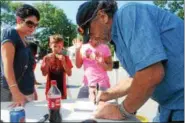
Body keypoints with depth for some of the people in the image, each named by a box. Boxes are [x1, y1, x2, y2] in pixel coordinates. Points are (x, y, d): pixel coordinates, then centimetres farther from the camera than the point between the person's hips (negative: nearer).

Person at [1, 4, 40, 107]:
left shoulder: (24, 41, 15)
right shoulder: (10, 34, -8)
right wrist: (16, 93, -27)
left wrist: (33, 90, 20)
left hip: (27, 93, 8)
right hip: (12, 93, -8)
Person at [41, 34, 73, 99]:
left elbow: (69, 74, -6)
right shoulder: (47, 58, -1)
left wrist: (63, 62, -16)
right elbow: (44, 73, -5)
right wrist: (48, 62, -15)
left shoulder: (65, 58, 0)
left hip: (62, 89, 0)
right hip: (50, 89, 0)